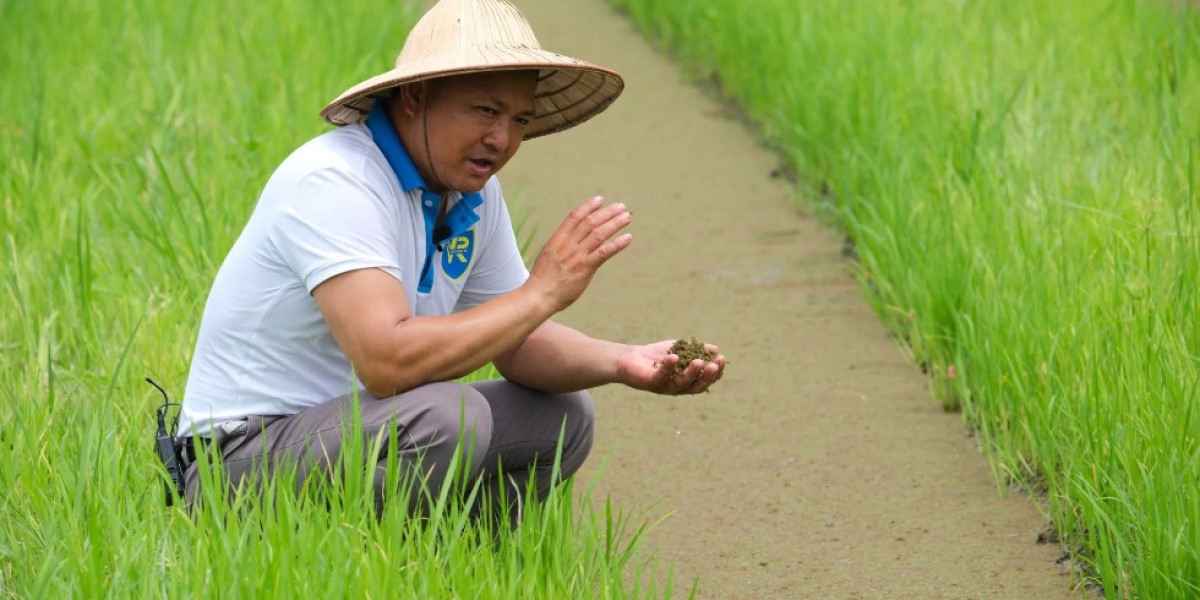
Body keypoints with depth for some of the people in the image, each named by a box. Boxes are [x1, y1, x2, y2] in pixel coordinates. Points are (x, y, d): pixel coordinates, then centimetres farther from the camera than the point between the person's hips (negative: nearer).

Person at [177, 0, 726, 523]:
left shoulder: (472, 189, 5)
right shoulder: (333, 181, -23)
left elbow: (515, 341, 13)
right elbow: (386, 361, -35)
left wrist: (620, 363, -8)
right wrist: (543, 290, -27)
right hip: (244, 460, -10)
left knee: (561, 418, 7)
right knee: (447, 417, -32)